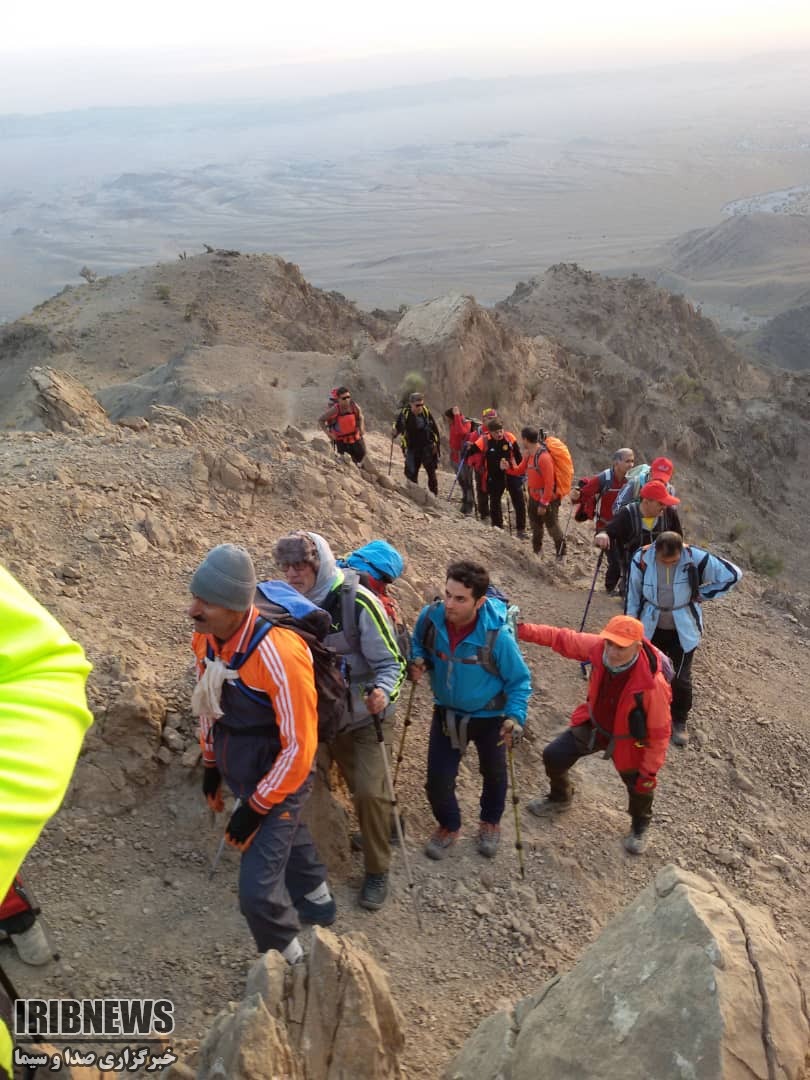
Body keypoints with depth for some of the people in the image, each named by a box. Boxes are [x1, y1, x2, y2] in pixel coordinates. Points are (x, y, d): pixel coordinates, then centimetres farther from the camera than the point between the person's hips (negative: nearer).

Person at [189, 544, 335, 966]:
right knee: (287, 837, 29)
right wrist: (211, 765, 16)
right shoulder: (205, 639, -10)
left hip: (280, 782, -7)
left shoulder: (279, 655, -33)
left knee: (258, 890, -8)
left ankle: (289, 966, 22)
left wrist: (255, 808, -19)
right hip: (242, 773, 7)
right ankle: (317, 903, 57)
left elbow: (300, 747, -26)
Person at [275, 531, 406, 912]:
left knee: (370, 791, -10)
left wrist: (383, 693, -36)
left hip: (366, 716, -4)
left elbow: (391, 662, -18)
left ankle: (377, 873, 9)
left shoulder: (357, 602, -21)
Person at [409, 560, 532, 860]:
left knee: (494, 774, 23)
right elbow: (418, 644, 1)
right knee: (437, 780, 4)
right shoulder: (430, 617, -23)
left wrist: (515, 716, -30)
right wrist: (417, 661, -21)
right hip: (447, 713, 2)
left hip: (489, 716, -2)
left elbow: (519, 680, -17)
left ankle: (490, 823, 54)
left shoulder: (496, 636, -32)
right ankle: (449, 826, 37)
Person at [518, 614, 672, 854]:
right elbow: (563, 638, -13)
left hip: (626, 740, -4)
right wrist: (523, 630, -19)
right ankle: (560, 798, 44)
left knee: (639, 787, 13)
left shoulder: (653, 684, -39)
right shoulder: (599, 647, -28)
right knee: (554, 756, 10)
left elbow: (659, 732, -27)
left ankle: (639, 827, 50)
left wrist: (650, 772, -20)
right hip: (593, 726, 5)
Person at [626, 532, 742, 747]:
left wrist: (701, 594, -10)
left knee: (681, 679, 7)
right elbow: (633, 595, -6)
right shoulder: (642, 559, -20)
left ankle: (679, 722, 29)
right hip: (651, 629, 1)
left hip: (684, 631, -1)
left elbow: (733, 575, -10)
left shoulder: (696, 559, -23)